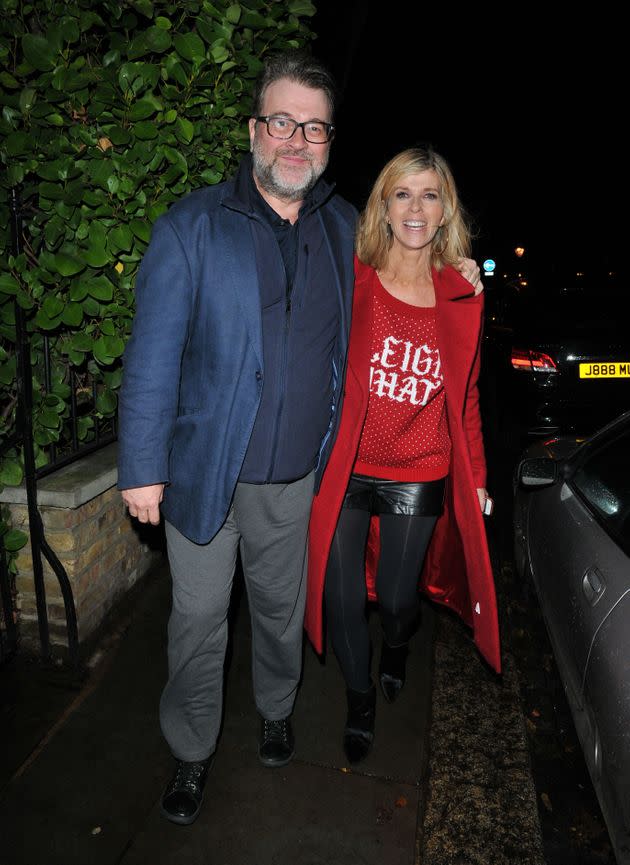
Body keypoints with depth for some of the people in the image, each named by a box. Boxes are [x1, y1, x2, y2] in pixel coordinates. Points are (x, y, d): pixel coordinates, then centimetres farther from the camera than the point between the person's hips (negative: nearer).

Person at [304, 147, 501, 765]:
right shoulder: (349, 279, -5)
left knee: (396, 600, 11)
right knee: (341, 600, 7)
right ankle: (360, 700, 39)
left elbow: (465, 397, 9)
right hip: (343, 471, -1)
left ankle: (397, 644, 52)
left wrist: (475, 477, 10)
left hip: (418, 479, 1)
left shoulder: (463, 298, 2)